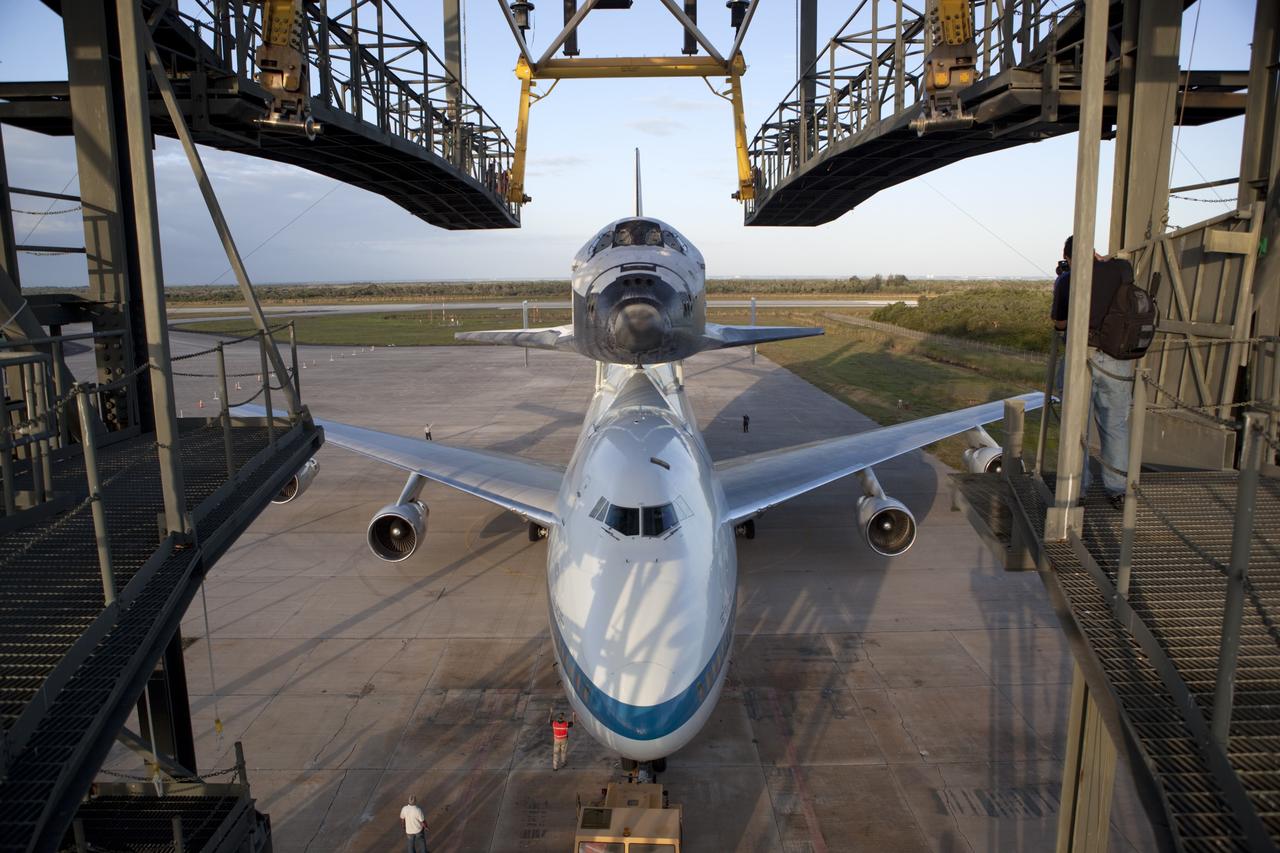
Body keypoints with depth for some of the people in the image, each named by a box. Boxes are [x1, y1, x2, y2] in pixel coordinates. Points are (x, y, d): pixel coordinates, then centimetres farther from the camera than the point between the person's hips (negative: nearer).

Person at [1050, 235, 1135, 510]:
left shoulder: (1067, 281, -3)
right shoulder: (1122, 268, 0)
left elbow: (1059, 323, 9)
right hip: (1116, 360, 2)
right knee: (1116, 426, 11)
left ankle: (1077, 489, 16)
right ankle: (1118, 491, 18)